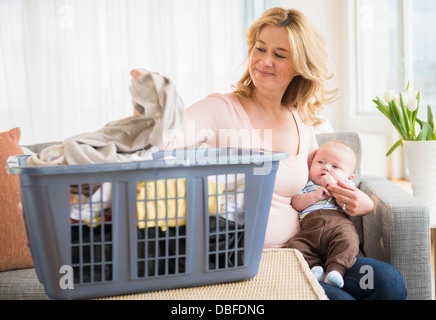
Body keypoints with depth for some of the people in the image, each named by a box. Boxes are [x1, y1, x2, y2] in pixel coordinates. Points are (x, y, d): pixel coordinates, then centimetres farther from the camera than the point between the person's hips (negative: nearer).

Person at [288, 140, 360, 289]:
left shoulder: (346, 186, 26)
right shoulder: (307, 185, 30)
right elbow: (296, 204, 13)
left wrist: (334, 186, 1)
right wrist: (315, 196, -2)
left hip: (339, 224, -2)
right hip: (310, 230, 2)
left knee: (347, 237, -34)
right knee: (295, 244, -24)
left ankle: (336, 269, -43)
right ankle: (315, 265, -27)